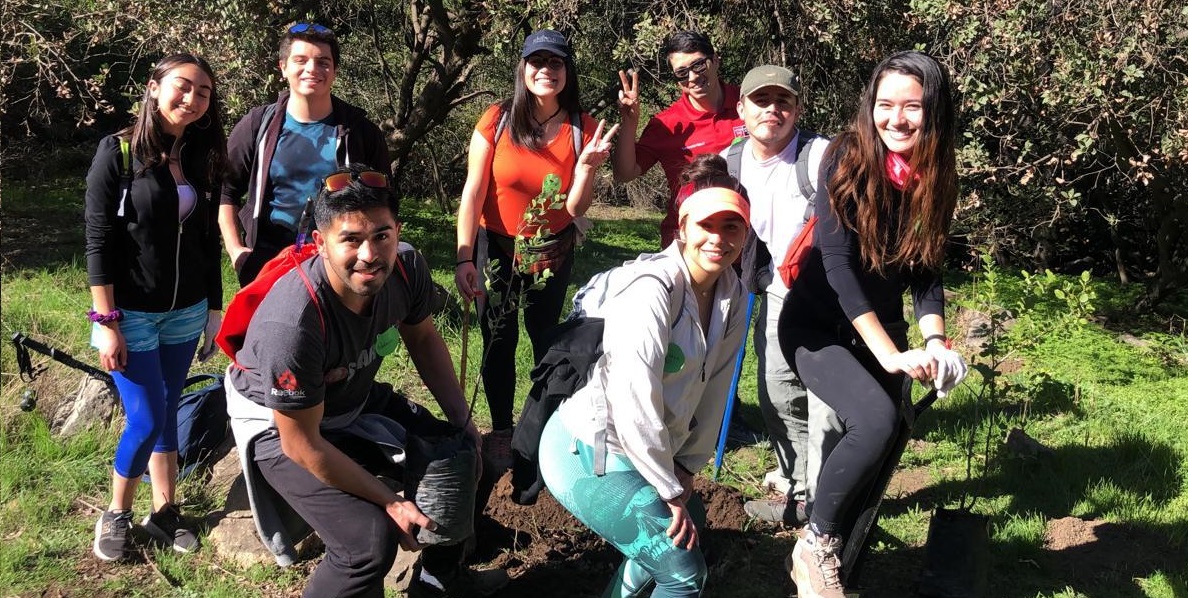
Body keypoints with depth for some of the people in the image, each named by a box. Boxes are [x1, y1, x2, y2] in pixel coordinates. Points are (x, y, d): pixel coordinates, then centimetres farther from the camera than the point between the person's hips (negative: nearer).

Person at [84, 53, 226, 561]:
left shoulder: (203, 159, 5)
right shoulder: (118, 151, -11)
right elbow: (98, 240, -13)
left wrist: (214, 309, 10)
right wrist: (106, 322, -16)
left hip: (185, 313, 5)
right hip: (132, 314, -5)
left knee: (167, 411, 12)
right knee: (146, 419, -4)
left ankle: (164, 510, 24)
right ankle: (116, 515, 18)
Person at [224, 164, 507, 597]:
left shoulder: (406, 268, -20)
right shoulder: (291, 324, -39)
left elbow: (423, 340, 3)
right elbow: (302, 444, -27)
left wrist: (463, 422, -2)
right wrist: (390, 503, -20)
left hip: (355, 400, 7)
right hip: (278, 424, -7)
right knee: (371, 539, -24)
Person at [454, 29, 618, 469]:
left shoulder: (582, 129, -10)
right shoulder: (497, 121, -14)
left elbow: (575, 209, -12)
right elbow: (472, 193, -13)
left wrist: (587, 165, -29)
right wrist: (464, 259, -18)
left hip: (552, 252, 1)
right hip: (495, 248, -1)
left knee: (546, 338, 12)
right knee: (499, 341, 7)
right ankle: (501, 432, 23)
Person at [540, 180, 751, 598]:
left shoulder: (732, 296, 2)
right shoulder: (653, 290, -24)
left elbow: (714, 389, 7)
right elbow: (635, 403, -26)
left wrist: (686, 467, 4)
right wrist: (671, 492, -17)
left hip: (642, 451, 9)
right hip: (587, 455, -9)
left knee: (691, 525, 26)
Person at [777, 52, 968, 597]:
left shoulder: (934, 177, -3)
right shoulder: (848, 160, -18)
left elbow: (925, 271, 0)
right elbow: (838, 261, -24)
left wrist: (934, 340, -19)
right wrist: (889, 353, -30)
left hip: (882, 329, 6)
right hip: (816, 326, -6)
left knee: (885, 440, 2)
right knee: (876, 419, -28)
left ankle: (838, 551, 26)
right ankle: (815, 545, -9)